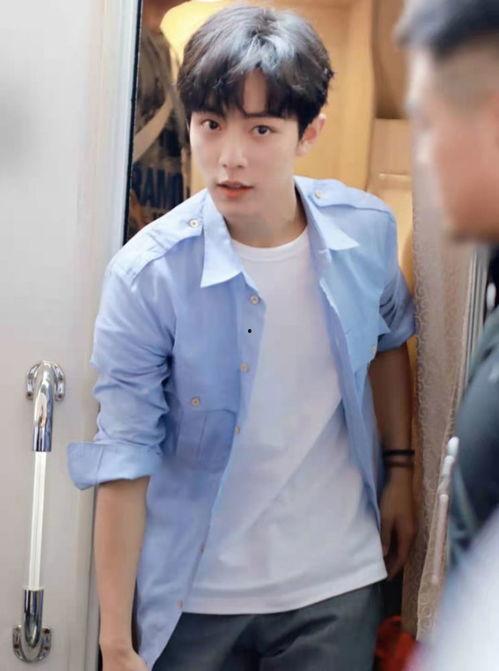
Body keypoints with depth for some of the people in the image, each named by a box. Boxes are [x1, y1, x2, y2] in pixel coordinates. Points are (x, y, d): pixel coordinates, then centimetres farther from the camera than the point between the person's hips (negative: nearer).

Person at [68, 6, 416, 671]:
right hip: (195, 597, -2)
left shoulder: (368, 231, -9)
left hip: (339, 587, 2)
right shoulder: (146, 275, -18)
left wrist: (401, 469, 14)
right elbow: (125, 461, -16)